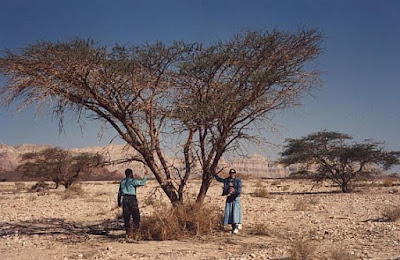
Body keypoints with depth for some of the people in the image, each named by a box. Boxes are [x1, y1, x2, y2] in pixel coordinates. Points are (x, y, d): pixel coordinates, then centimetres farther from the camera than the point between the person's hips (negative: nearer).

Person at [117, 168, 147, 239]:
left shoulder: (122, 182, 16)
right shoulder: (132, 181, -5)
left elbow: (119, 193, 21)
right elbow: (142, 182, -14)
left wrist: (119, 202, 30)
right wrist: (145, 175, 0)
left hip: (125, 199, 6)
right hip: (132, 199, -6)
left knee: (126, 217, 8)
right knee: (136, 217, -2)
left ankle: (128, 233, 10)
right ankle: (134, 232, -12)